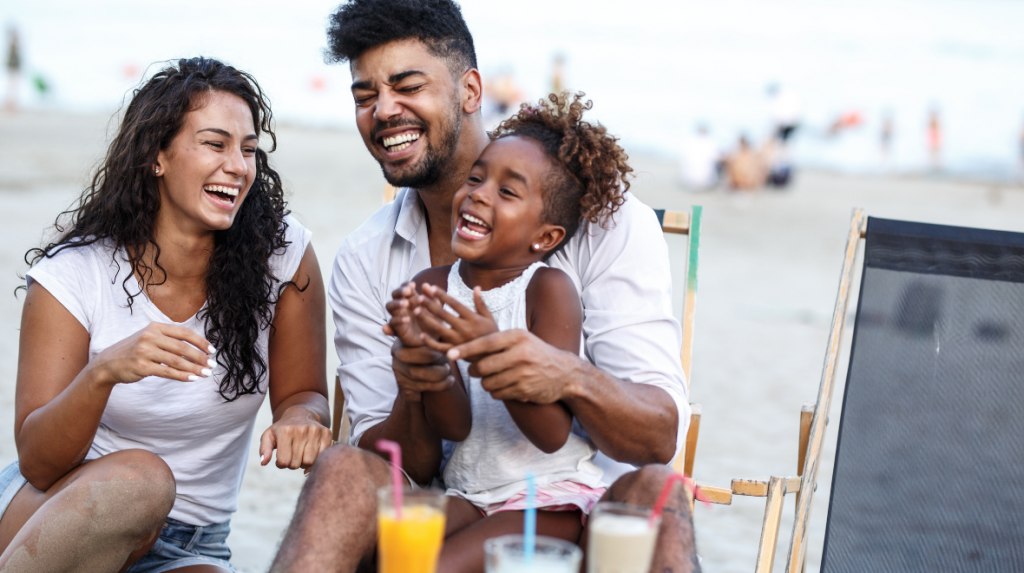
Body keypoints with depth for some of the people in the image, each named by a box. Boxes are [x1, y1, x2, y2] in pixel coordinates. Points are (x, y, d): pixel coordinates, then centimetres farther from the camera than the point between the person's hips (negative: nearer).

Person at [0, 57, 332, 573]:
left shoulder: (284, 256, -7)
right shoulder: (73, 273, -10)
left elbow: (302, 393, 5)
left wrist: (299, 418, -21)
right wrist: (103, 372, -34)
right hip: (54, 517, -1)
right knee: (139, 477, -35)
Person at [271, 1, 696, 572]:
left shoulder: (604, 220, -6)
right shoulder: (363, 263, 4)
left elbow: (660, 438, -12)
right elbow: (400, 465, 2)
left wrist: (571, 378, -35)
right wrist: (411, 400, -22)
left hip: (591, 516, -2)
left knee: (653, 490, -35)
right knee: (342, 471, -27)